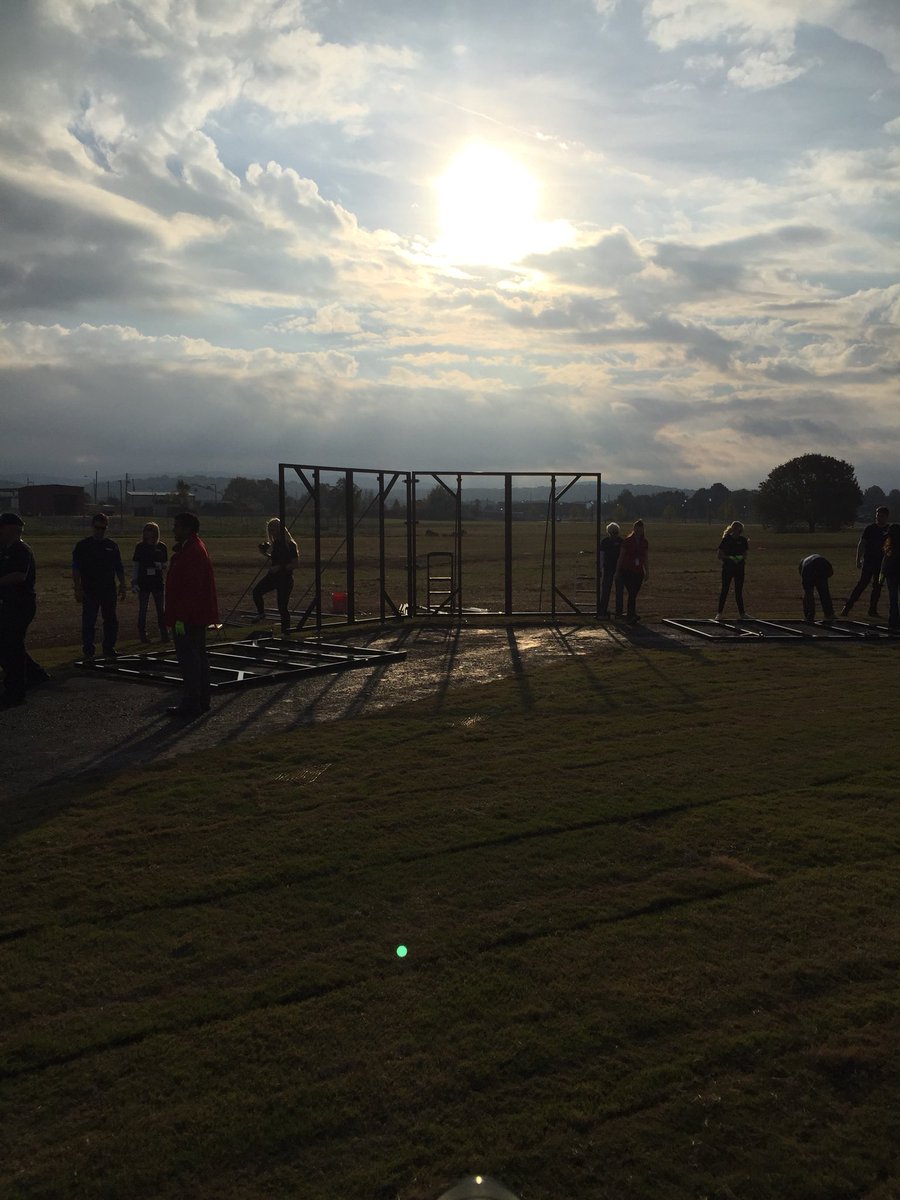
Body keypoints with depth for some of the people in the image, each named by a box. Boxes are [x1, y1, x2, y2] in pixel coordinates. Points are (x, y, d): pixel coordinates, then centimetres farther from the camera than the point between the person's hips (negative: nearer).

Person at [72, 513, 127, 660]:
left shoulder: (111, 545, 11)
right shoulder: (83, 546, 2)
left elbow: (119, 568, 16)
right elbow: (75, 569, 0)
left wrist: (122, 586, 9)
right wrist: (78, 589, -8)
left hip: (109, 591, 3)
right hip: (89, 591, -3)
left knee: (111, 621, 5)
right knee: (88, 622, -1)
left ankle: (109, 648, 16)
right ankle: (88, 650, 8)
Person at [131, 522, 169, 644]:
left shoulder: (161, 547, 3)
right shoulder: (140, 547, 0)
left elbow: (165, 565, 11)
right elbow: (135, 565, 2)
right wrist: (134, 582, -4)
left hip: (158, 582, 1)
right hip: (143, 583, -1)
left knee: (161, 609, 5)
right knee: (143, 610, 3)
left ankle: (164, 634, 12)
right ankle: (142, 634, 11)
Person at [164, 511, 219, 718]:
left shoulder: (191, 552, -19)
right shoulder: (196, 548, 14)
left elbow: (190, 589, -24)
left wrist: (181, 617, -23)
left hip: (187, 618, -11)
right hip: (198, 616, 11)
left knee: (188, 659, -6)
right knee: (198, 657, 15)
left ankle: (191, 704, -1)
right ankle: (202, 701, 23)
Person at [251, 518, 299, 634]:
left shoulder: (290, 545, -12)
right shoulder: (275, 544, 9)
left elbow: (294, 563, -14)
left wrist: (280, 567, -24)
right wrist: (265, 553, 7)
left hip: (285, 577, -6)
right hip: (272, 575, 6)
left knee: (282, 606, -5)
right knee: (257, 591, -16)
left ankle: (285, 629, 9)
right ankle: (261, 613, 2)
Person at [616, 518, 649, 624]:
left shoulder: (645, 543, 7)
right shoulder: (627, 541, -4)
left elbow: (646, 559, 11)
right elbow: (621, 556, 1)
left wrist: (647, 573, 10)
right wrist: (618, 571, 3)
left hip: (638, 572, 4)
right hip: (627, 571, -4)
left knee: (633, 595, 8)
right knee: (632, 593, -15)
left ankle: (629, 616, 20)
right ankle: (633, 615, -18)